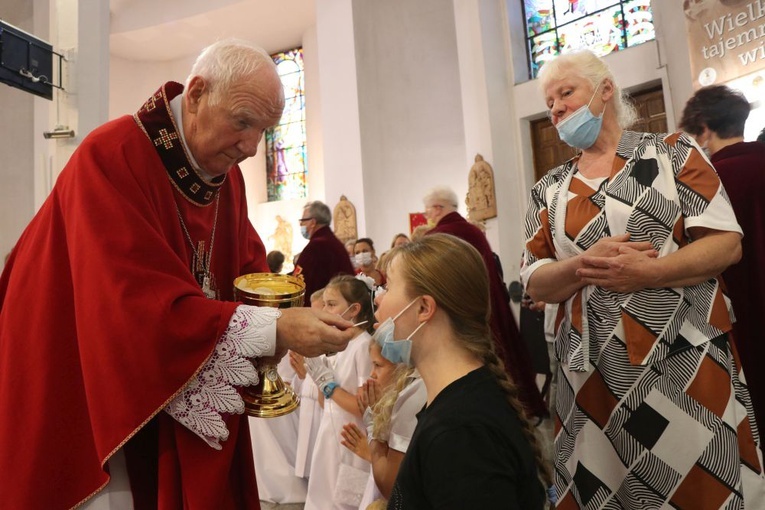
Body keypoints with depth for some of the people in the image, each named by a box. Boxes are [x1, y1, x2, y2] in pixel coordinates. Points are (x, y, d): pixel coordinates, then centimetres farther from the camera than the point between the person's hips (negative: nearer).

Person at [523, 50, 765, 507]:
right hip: (593, 377, 3)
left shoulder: (673, 152, 2)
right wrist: (583, 266, -15)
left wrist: (646, 272, -19)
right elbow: (534, 282, 5)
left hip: (685, 362, -2)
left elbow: (727, 243, -4)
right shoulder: (549, 190, 9)